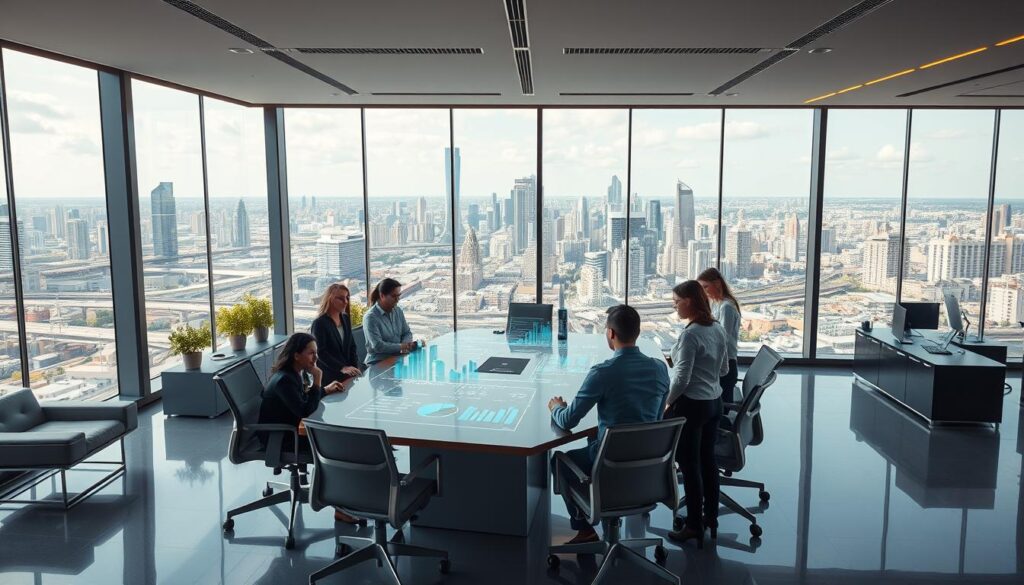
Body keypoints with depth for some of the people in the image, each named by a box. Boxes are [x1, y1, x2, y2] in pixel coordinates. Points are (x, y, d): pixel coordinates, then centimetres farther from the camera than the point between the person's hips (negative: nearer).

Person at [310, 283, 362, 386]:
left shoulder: (346, 319, 10)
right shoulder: (319, 323, -11)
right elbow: (321, 353, -18)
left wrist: (355, 368, -2)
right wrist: (342, 368, -26)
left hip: (348, 375, 6)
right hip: (329, 377, -6)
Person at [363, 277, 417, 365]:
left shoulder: (398, 311, 7)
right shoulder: (370, 317, -13)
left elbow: (407, 333, 14)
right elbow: (377, 346, -19)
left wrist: (406, 344, -7)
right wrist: (401, 347, -22)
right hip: (377, 363, -6)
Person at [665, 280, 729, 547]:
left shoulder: (690, 334, -20)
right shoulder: (718, 329, 5)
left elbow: (681, 379, -19)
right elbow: (724, 369, 14)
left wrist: (667, 403, -7)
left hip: (691, 405, -8)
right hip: (714, 402, 8)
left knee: (689, 465, 2)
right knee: (708, 460, 18)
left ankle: (694, 526, 12)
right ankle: (711, 517, 29)